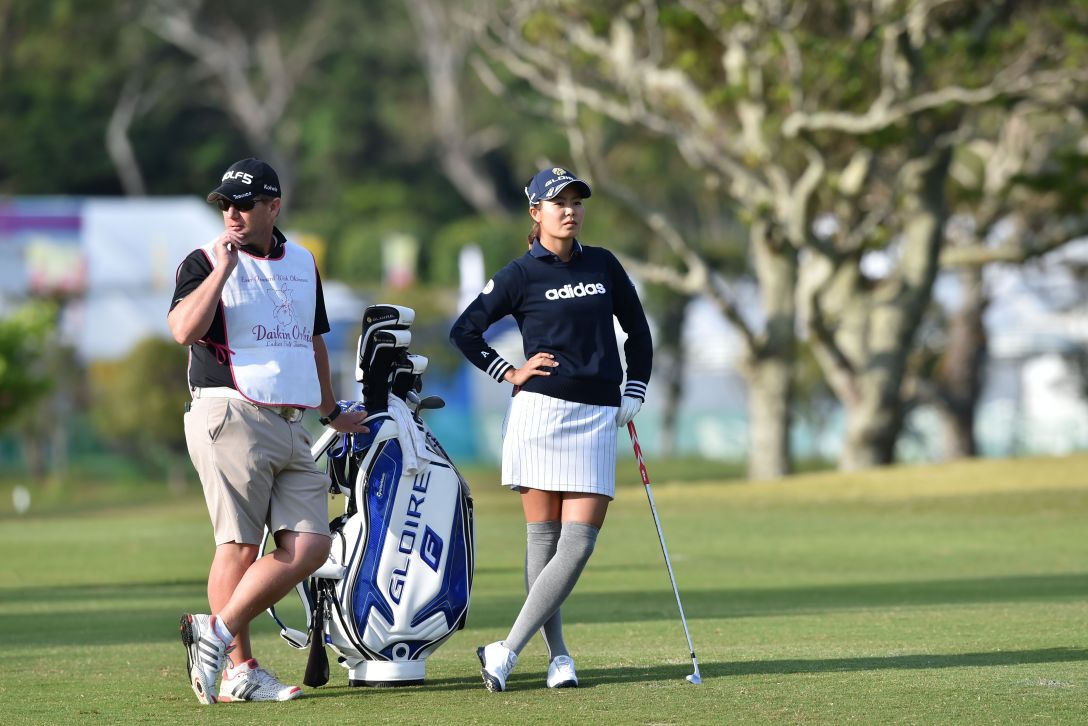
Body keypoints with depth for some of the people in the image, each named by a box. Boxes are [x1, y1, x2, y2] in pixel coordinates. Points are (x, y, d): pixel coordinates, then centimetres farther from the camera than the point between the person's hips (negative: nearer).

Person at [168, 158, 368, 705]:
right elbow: (184, 331, -17)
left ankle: (217, 632, -2)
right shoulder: (205, 261, 1)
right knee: (240, 546, -9)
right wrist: (222, 269, -17)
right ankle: (240, 669, -5)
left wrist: (331, 413, 35)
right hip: (229, 419, -6)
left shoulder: (302, 263, 19)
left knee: (310, 546, -6)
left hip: (290, 428, 6)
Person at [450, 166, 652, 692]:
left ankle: (507, 653, -10)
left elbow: (637, 332, 23)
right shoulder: (521, 274, 2)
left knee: (579, 541, -9)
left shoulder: (603, 265, 13)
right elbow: (464, 331, 6)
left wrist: (633, 393, 14)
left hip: (597, 417, 3)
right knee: (542, 536, -3)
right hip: (540, 411, -3)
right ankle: (557, 656, 3)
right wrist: (509, 373, 0)